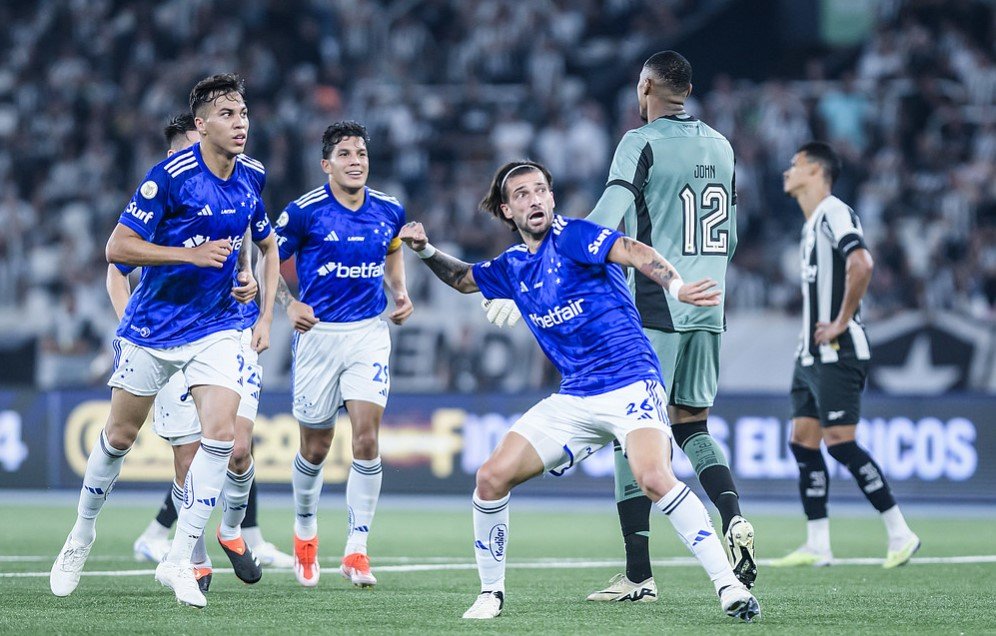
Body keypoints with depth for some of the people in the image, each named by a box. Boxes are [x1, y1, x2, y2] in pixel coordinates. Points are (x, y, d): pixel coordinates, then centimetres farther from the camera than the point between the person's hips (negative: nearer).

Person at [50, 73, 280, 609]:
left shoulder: (251, 177, -1)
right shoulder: (171, 175, -18)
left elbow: (268, 245, 17)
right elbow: (117, 247, -18)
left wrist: (265, 316, 8)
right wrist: (192, 253, -25)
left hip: (216, 328, 3)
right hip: (151, 325, -3)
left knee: (221, 432, -15)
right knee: (120, 436, 8)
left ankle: (178, 560, -9)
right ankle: (81, 535, 32)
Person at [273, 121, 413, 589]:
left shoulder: (388, 211, 2)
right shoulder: (304, 212, -9)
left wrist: (401, 293, 7)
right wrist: (289, 304, -15)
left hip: (370, 331, 2)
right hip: (318, 332, -2)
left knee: (366, 438, -13)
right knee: (315, 448, 7)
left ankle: (356, 550, -6)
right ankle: (305, 533, 34)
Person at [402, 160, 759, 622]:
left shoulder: (571, 236, -7)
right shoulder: (512, 267, 13)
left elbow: (634, 252, -24)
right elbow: (463, 279, 33)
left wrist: (675, 286, -43)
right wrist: (426, 251, 15)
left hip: (630, 385, -7)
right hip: (573, 400, 7)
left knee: (654, 478, -30)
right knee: (492, 477, -4)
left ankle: (728, 585, -24)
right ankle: (491, 593, 13)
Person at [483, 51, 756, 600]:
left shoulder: (643, 143, -9)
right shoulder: (720, 147, 12)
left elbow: (605, 221, -22)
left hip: (653, 312, -7)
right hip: (708, 310, 7)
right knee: (691, 425, 17)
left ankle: (638, 576, -3)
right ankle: (734, 519, -7)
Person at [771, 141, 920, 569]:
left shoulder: (835, 213, -12)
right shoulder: (811, 225, 18)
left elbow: (861, 265, -27)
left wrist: (840, 323, -22)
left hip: (837, 353, -10)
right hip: (811, 356, 10)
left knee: (839, 442, -13)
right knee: (803, 443, 5)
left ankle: (900, 534, -7)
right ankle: (817, 547, 6)